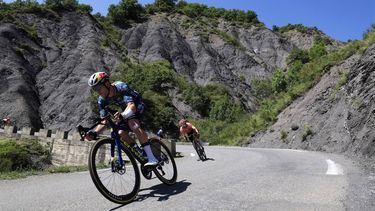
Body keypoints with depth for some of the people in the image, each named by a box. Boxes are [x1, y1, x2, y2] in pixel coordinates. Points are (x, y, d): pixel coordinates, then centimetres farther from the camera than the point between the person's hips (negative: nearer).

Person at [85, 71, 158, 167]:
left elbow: (132, 106, -49)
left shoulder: (121, 87, -34)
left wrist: (122, 115, -69)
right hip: (125, 109, 6)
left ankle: (151, 158, -32)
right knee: (121, 134, -15)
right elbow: (104, 121, -18)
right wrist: (93, 133, -36)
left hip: (138, 106, -6)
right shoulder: (102, 100, -17)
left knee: (133, 124, -34)